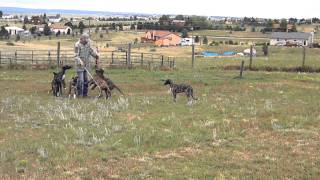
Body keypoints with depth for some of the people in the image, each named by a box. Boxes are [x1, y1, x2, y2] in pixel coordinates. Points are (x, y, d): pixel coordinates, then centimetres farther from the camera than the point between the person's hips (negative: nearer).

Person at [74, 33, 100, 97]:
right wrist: (80, 61, -31)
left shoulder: (88, 44, 6)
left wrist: (96, 55, -4)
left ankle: (85, 93, 16)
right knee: (81, 80, -9)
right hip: (80, 65, -6)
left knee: (86, 79, 9)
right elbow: (76, 55, -15)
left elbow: (91, 51, 15)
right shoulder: (77, 45, -12)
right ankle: (80, 94, 1)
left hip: (86, 65, 6)